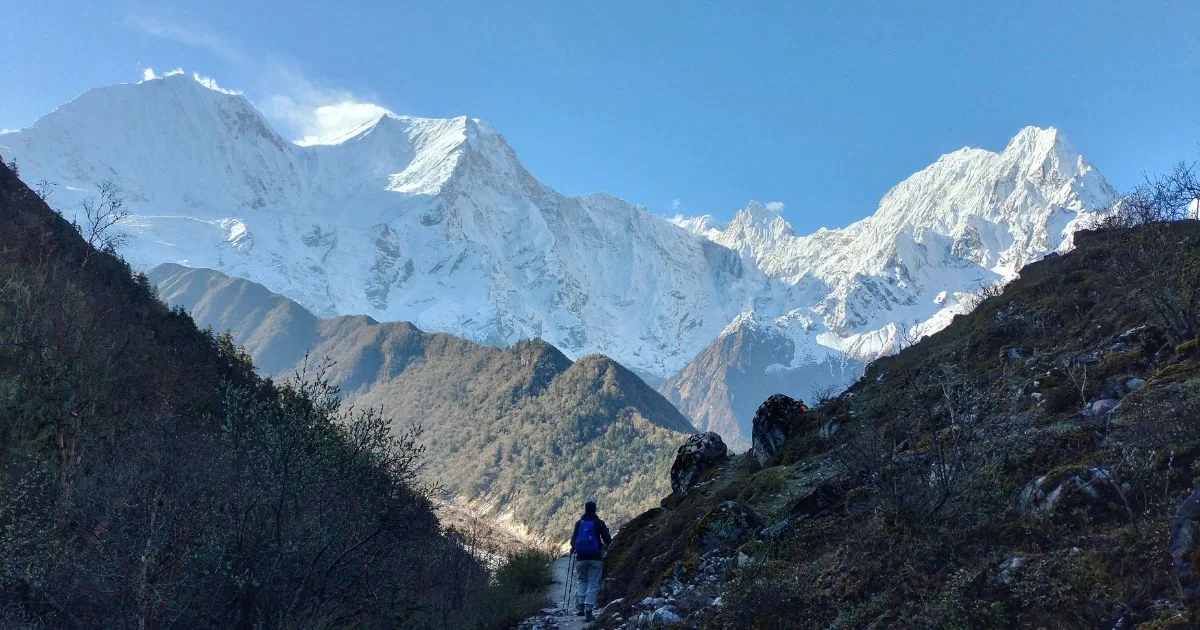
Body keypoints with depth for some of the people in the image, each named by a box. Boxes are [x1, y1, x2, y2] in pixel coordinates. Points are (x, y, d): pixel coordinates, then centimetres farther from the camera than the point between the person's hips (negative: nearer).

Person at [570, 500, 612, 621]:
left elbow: (573, 540, 7)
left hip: (581, 558, 2)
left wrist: (573, 548, 28)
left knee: (582, 581, 19)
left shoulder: (579, 523, 4)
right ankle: (588, 610, -7)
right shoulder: (599, 523, -3)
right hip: (595, 558, -2)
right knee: (593, 584, 2)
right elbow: (607, 540, -5)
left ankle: (580, 607, 8)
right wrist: (605, 545, 18)